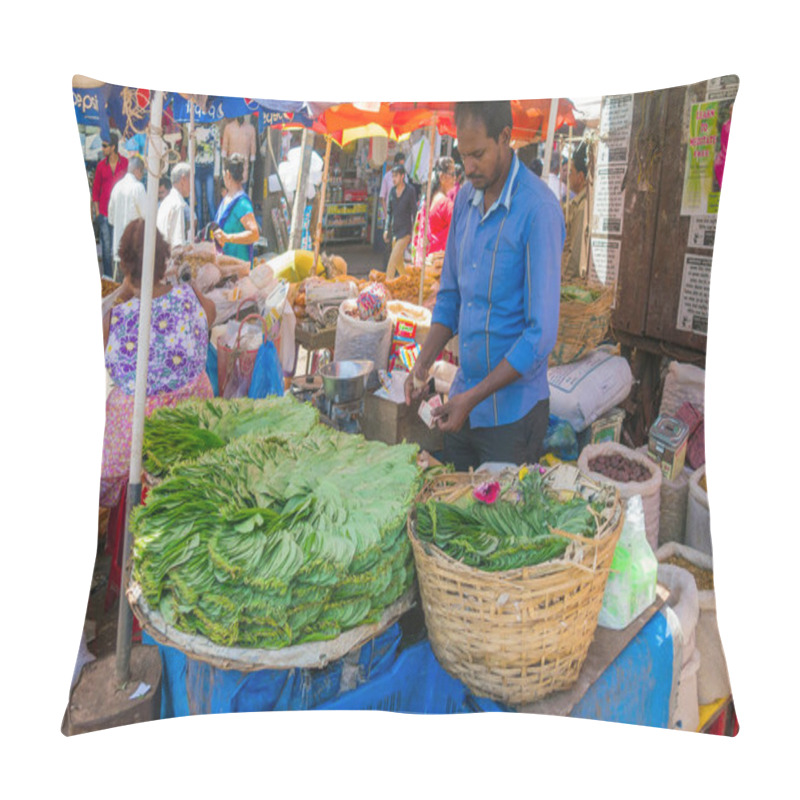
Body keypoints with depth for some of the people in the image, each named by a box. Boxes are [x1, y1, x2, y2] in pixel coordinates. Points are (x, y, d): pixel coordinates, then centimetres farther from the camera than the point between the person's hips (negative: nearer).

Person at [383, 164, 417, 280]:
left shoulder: (410, 190, -6)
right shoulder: (392, 191, 9)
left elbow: (414, 211, -5)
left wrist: (413, 231, -8)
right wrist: (386, 229, 8)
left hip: (405, 230, -6)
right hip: (394, 230, 6)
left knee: (393, 259, -13)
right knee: (398, 261, 11)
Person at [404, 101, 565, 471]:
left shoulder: (539, 210, -19)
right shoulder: (465, 198, 4)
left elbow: (541, 334, -21)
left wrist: (473, 398, -21)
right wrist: (423, 363, -2)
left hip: (511, 412, -6)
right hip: (462, 400, 7)